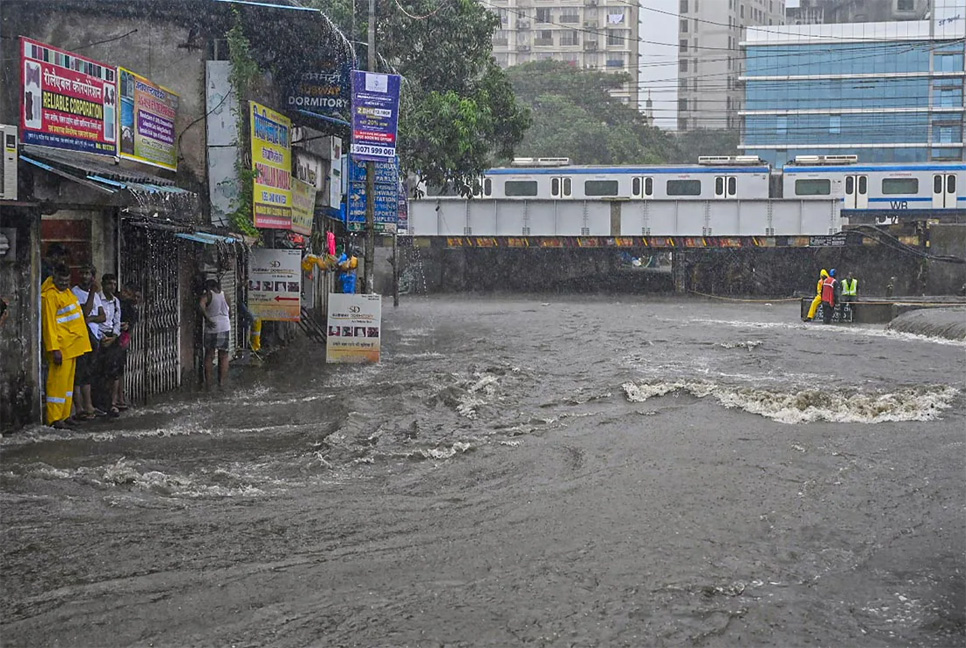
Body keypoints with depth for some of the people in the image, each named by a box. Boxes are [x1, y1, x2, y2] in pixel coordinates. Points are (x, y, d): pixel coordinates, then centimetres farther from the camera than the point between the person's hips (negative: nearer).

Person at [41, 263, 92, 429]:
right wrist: (54, 349, -22)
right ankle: (54, 419, -5)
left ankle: (65, 415, 19)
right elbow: (49, 324, -19)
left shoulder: (66, 291, 13)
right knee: (58, 381, -8)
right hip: (61, 346, -9)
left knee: (68, 381, 13)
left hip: (72, 345, 9)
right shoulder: (50, 296, -15)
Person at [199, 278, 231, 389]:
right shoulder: (225, 295, 7)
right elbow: (230, 312, 13)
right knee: (223, 356, 10)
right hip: (225, 328, 3)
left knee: (209, 356, 7)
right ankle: (222, 382, 10)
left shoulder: (208, 295, -5)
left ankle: (208, 383, 8)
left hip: (212, 329, -3)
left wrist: (207, 318, -18)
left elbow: (201, 305, -25)